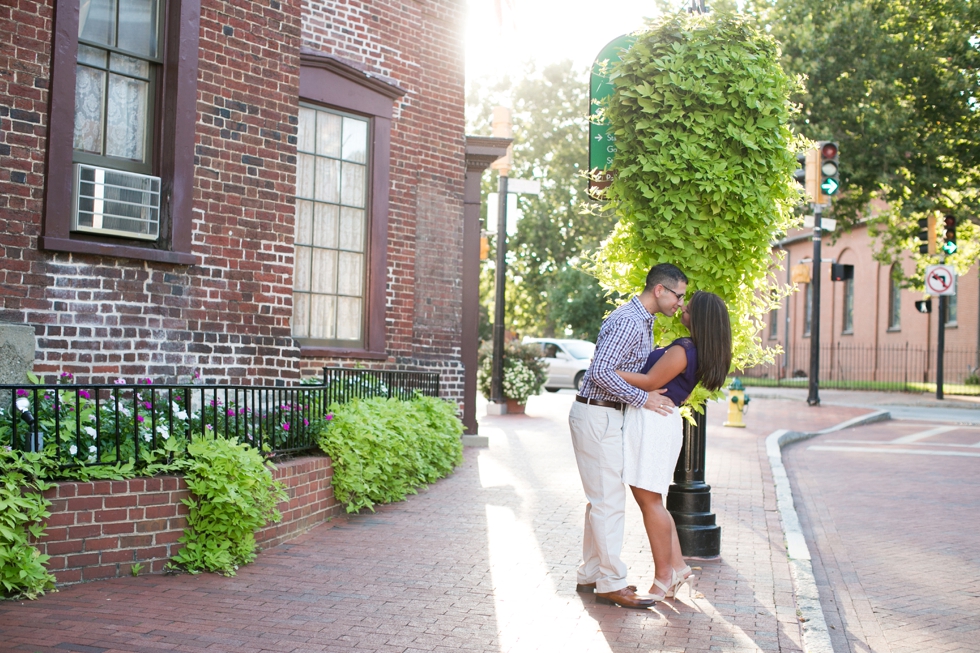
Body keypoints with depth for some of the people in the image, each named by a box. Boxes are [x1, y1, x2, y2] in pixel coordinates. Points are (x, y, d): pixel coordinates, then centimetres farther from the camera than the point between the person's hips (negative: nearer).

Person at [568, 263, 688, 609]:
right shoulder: (628, 321, -18)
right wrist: (643, 399, -21)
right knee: (609, 499, -6)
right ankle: (611, 583, 0)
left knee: (602, 499, 14)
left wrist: (663, 398, 13)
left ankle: (590, 576, 22)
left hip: (607, 417, 11)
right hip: (597, 416, -11)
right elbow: (600, 372, -27)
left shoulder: (643, 321, 15)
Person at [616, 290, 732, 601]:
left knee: (650, 500, -3)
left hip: (652, 422, -10)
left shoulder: (681, 350, -18)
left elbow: (650, 383, -16)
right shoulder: (701, 353, 13)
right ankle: (678, 567, 18)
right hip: (662, 421, 10)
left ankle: (663, 578, 3)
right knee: (650, 500, 15)